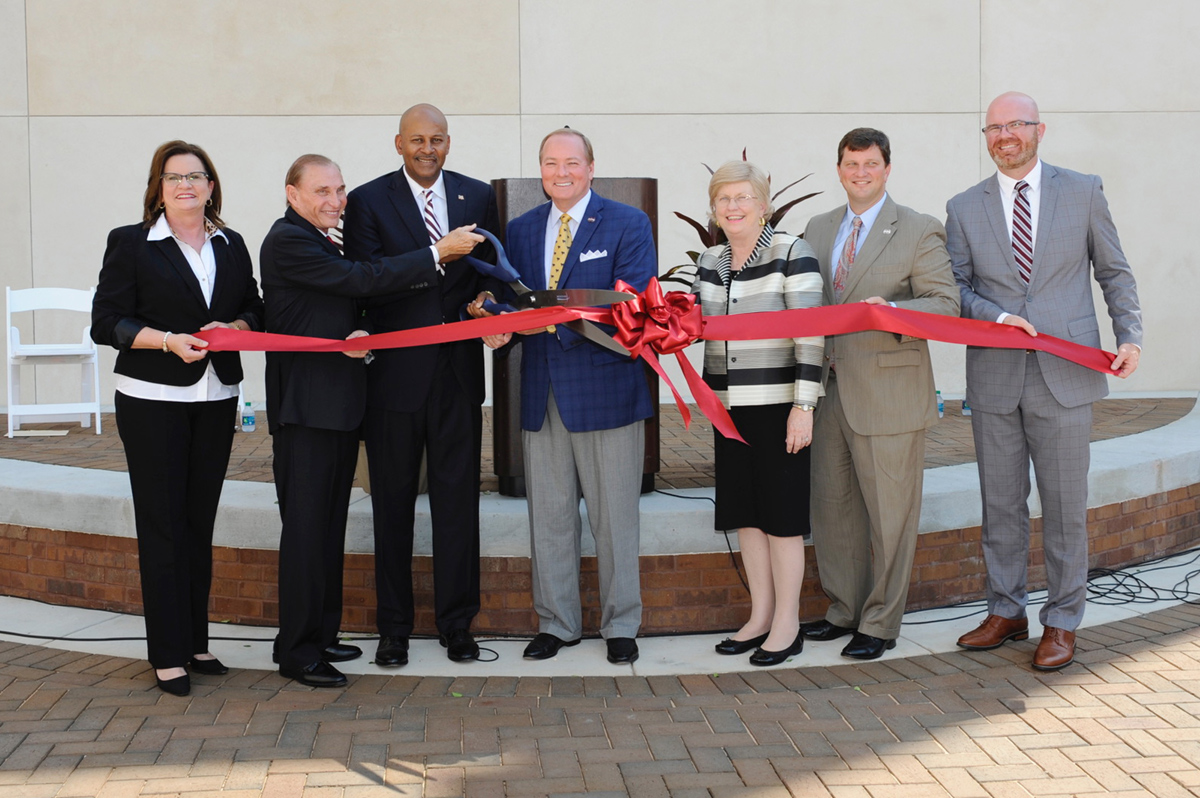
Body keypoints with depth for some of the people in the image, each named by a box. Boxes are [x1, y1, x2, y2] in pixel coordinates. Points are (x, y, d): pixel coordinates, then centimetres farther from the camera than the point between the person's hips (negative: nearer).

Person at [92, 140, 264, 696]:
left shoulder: (231, 246, 12)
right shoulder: (130, 244, -1)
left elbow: (254, 311, 14)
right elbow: (106, 322, -6)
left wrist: (231, 328, -8)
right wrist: (168, 341, -18)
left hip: (216, 397, 4)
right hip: (152, 400, -4)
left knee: (200, 520, 10)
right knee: (162, 524, -2)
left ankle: (196, 643, 20)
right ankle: (169, 654, 4)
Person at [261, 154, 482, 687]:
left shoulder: (320, 243, 19)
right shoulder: (287, 241, -11)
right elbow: (361, 280, -18)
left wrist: (359, 334, -2)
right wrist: (438, 253, -16)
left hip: (339, 404, 9)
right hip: (304, 408, -9)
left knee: (330, 525, 13)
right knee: (305, 528, -4)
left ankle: (322, 635, 23)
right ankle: (297, 652, 3)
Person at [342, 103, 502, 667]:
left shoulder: (478, 196, 10)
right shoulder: (368, 201, 0)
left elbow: (493, 271, 13)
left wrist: (488, 301, -9)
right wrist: (436, 257, -23)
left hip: (458, 368, 2)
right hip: (395, 371, -2)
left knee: (457, 498, 6)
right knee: (393, 502, 7)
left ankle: (457, 624, 17)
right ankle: (393, 627, 18)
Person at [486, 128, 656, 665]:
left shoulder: (628, 225, -1)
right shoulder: (520, 230, 13)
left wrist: (557, 321, -23)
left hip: (606, 388, -4)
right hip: (542, 393, 4)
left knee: (614, 516, 4)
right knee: (549, 515, 10)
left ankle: (620, 626, 18)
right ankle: (557, 623, 22)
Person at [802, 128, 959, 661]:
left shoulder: (919, 231, -3)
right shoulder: (819, 229, 14)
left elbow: (946, 305, -8)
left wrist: (892, 311, -26)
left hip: (887, 394, -6)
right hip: (828, 391, 6)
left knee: (888, 513, 2)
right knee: (830, 506, 13)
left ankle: (880, 625, 13)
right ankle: (844, 611, 28)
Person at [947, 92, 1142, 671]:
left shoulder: (1083, 192, 5)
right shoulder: (964, 208, 8)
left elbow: (1114, 273, 8)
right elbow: (956, 290, 7)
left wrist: (1130, 338, -5)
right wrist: (997, 316, -12)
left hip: (1065, 375, -2)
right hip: (994, 378, 2)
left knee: (1065, 505, 3)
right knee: (1000, 504, 10)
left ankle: (1062, 621, 15)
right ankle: (1006, 611, 23)